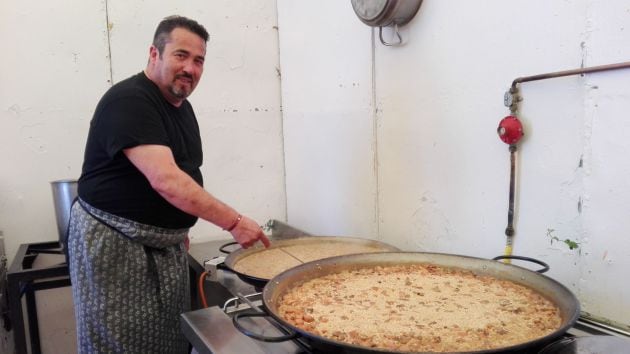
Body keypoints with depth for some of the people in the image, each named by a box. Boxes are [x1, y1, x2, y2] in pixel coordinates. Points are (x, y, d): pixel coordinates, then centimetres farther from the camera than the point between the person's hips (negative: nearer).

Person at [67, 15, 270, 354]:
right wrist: (234, 222, -32)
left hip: (165, 244, 8)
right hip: (114, 244, -8)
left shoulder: (182, 107, 9)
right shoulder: (128, 101, -20)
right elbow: (165, 180, -31)